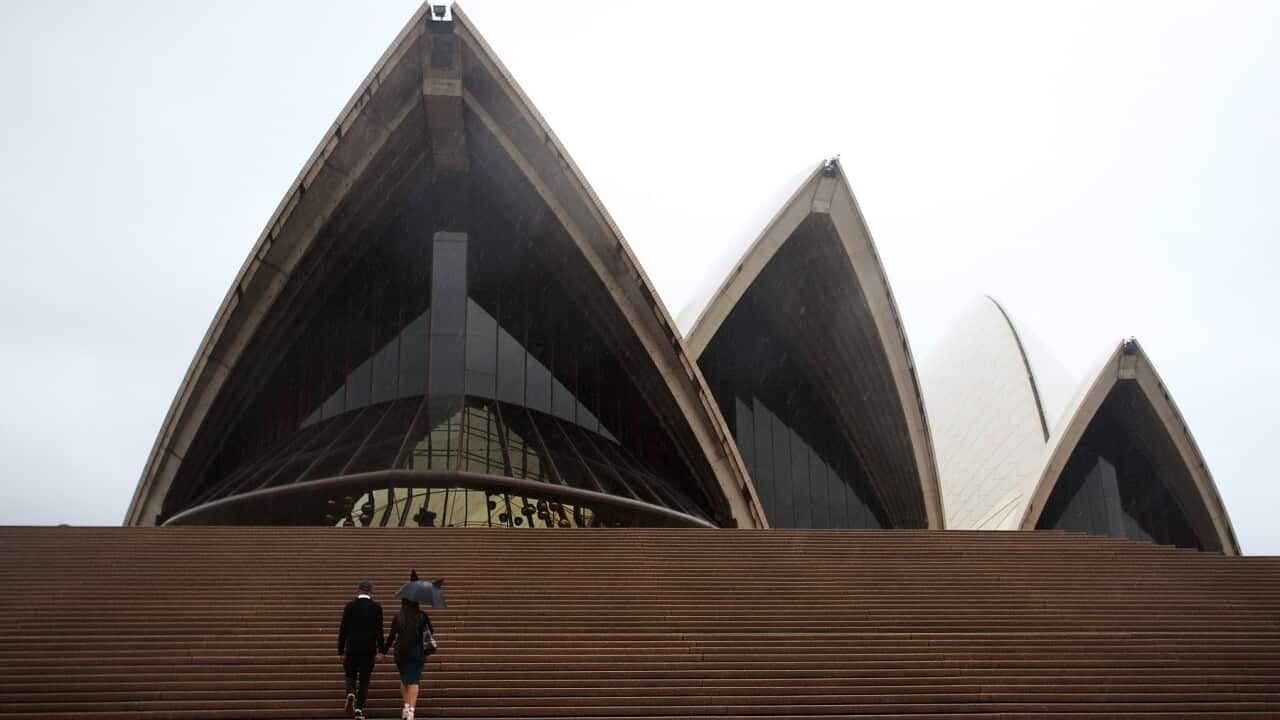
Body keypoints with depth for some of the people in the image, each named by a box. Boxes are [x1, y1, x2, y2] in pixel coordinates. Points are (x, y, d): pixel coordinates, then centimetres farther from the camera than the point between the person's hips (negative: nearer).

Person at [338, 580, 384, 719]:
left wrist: (341, 651, 6)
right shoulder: (376, 607, -3)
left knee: (350, 676, 13)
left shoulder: (350, 606, -1)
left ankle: (351, 694, -17)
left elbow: (343, 630, -1)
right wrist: (381, 651, -2)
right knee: (364, 679, 9)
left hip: (352, 649, 0)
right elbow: (379, 630, -6)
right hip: (369, 650, 0)